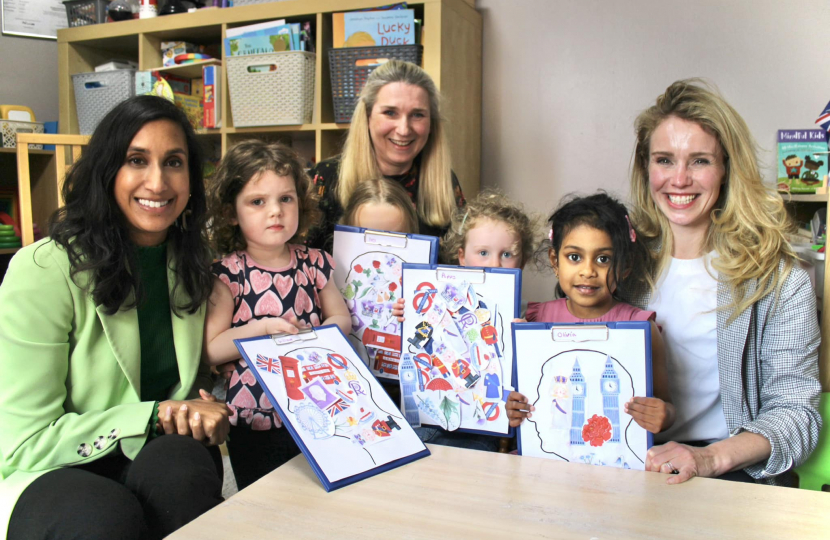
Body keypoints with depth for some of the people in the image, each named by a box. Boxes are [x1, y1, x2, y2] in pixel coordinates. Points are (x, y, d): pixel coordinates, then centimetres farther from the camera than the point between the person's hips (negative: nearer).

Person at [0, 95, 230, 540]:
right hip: (49, 475, -4)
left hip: (166, 458, 4)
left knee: (180, 463, -30)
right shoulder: (43, 271, -17)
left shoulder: (190, 264, 1)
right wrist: (154, 416, -20)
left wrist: (209, 410, -11)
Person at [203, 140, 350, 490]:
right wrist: (262, 328, -21)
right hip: (254, 422, -3)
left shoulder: (313, 264, 1)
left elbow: (341, 318, 10)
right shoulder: (229, 274, -9)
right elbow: (210, 350, -10)